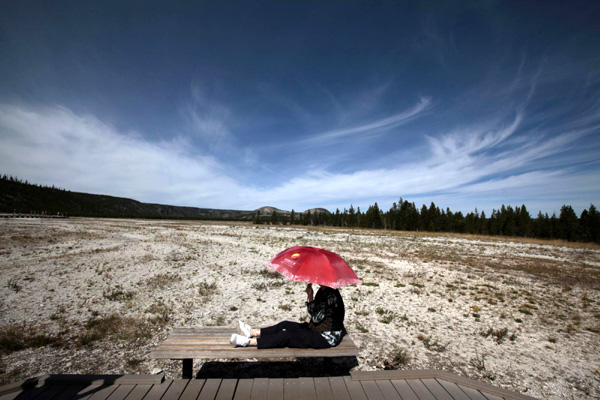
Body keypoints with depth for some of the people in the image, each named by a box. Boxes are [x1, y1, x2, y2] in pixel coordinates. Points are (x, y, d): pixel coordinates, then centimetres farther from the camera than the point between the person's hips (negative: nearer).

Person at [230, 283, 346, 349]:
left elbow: (316, 318, -22)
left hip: (327, 338, -9)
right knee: (285, 325, 3)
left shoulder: (331, 295, -25)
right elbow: (314, 313, 8)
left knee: (287, 336, -14)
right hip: (318, 329, 9)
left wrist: (310, 296, -21)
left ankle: (248, 341, -9)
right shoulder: (323, 290, 4)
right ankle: (254, 332, 14)